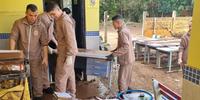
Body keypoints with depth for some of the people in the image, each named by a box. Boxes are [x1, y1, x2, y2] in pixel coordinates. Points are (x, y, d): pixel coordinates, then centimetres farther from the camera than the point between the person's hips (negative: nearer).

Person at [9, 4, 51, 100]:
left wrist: (45, 57, -6)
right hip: (22, 56, 1)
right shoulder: (18, 23, -11)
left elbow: (44, 43, -4)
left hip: (36, 57, 0)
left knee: (37, 77, 7)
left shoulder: (41, 26, -9)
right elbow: (13, 38, -11)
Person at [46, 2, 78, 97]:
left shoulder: (65, 20, -18)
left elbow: (70, 39, -22)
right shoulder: (60, 19, 13)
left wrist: (69, 56, -23)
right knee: (69, 74, 18)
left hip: (66, 53, -10)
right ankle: (71, 94, 30)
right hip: (67, 52, 10)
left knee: (61, 76, -2)